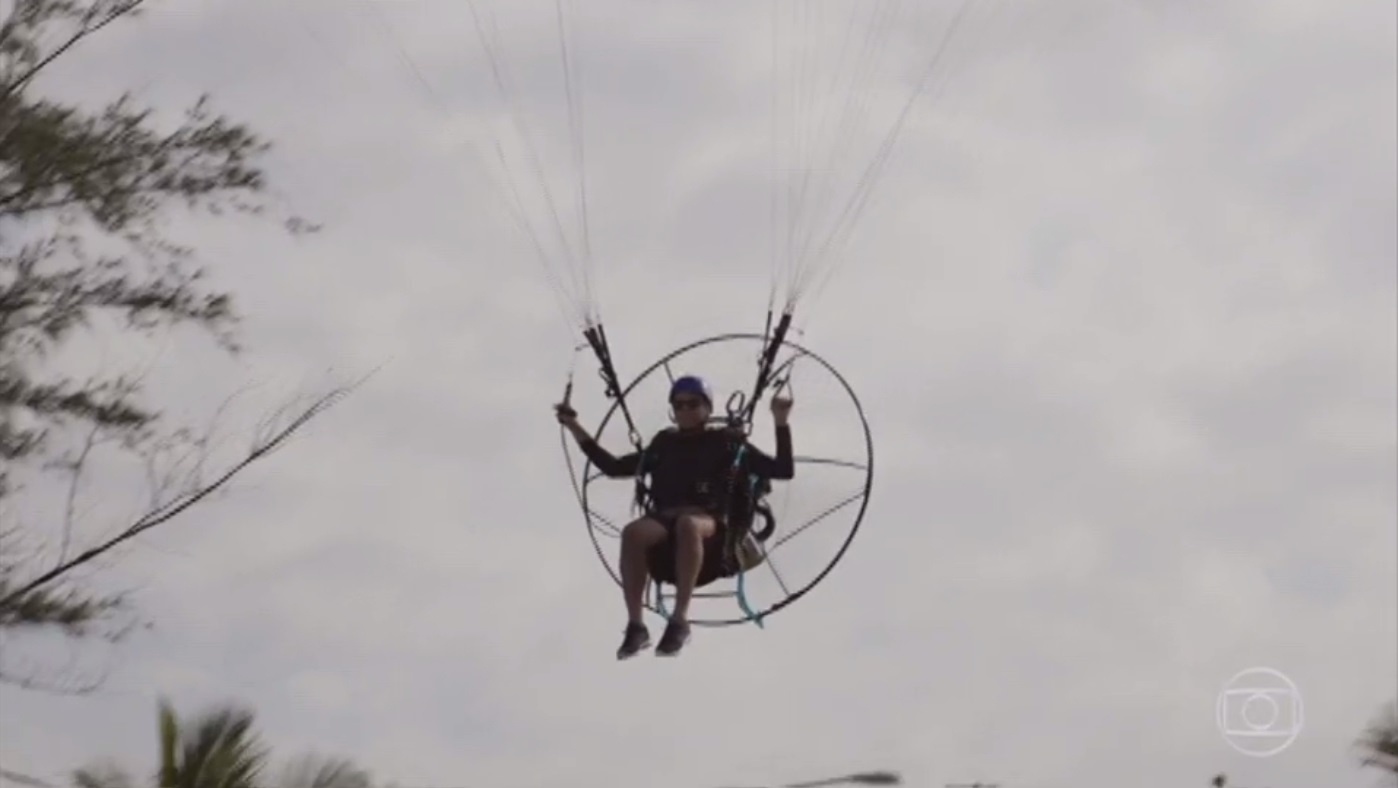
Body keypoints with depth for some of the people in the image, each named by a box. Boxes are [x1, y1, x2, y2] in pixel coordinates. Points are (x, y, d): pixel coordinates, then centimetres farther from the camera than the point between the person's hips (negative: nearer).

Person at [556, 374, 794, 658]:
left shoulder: (727, 442, 12)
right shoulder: (664, 444, 21)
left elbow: (783, 470, 6)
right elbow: (614, 468, 24)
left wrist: (781, 422, -5)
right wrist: (576, 429, 20)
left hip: (713, 524, -3)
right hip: (664, 521, 3)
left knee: (688, 524, -41)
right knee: (633, 532, -34)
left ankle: (680, 621, -37)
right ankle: (635, 626, -31)